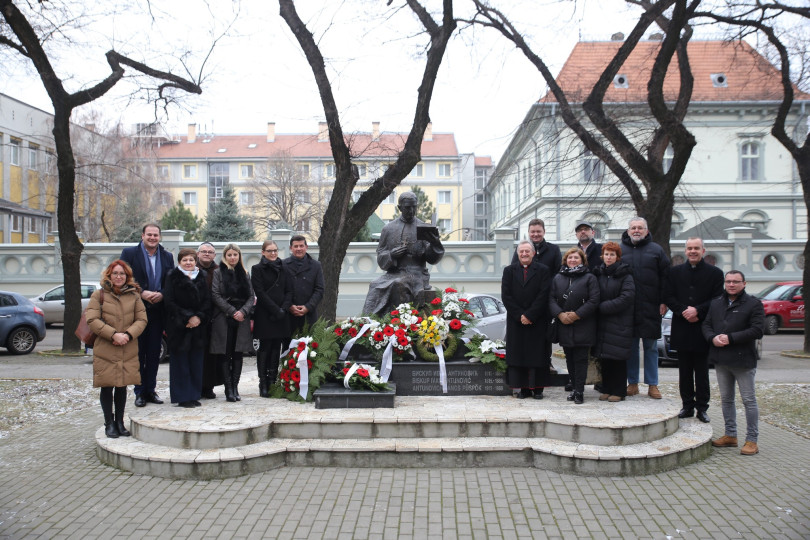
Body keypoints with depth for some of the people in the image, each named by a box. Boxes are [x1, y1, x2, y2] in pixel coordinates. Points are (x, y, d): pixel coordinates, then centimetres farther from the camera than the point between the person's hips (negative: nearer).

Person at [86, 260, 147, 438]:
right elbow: (92, 320, -6)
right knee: (107, 387, 4)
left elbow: (142, 320, 5)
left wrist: (128, 334, -12)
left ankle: (120, 422, 19)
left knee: (122, 386, 8)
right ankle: (109, 423, 16)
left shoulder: (134, 295, 7)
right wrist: (113, 334, -15)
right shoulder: (99, 295, 1)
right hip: (104, 350, -2)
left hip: (128, 350, 2)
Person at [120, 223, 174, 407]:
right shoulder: (129, 253, 0)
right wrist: (142, 293, -16)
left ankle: (150, 389, 17)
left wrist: (162, 294, -10)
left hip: (157, 311, 3)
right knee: (138, 352, 2)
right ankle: (139, 392, 9)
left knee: (154, 352, 8)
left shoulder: (167, 257, 10)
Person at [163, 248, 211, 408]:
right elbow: (169, 302, -8)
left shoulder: (202, 277, 10)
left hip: (198, 325, 4)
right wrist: (187, 318, -14)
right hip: (178, 327, -4)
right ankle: (182, 397, 6)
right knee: (180, 362, -1)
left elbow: (207, 301, 5)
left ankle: (194, 395, 15)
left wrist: (199, 317, -11)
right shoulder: (172, 277, -1)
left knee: (196, 362, 7)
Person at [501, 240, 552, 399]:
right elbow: (506, 296, 2)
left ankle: (537, 388, 7)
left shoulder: (543, 271, 3)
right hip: (515, 321, 2)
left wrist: (529, 315, -12)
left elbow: (543, 295, -5)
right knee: (518, 354, 1)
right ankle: (523, 388, 7)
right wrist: (519, 315, -8)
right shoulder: (509, 271, 10)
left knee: (537, 354, 0)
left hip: (537, 322, -2)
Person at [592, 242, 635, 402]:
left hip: (620, 322, -5)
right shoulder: (599, 273, 11)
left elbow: (627, 298, -13)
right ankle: (607, 389, 15)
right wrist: (600, 308, -3)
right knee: (604, 358, 6)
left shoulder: (625, 275, -4)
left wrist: (603, 307, -13)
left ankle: (618, 391, 5)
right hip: (602, 322, 5)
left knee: (618, 358, -2)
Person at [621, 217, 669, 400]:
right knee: (630, 346, 6)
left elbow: (665, 276, 5)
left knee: (651, 346, 5)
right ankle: (632, 383, 16)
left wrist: (663, 302, -2)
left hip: (651, 308, 0)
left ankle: (652, 385, 12)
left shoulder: (656, 250, 7)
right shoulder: (620, 250, 8)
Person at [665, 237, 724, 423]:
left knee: (702, 372, 4)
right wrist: (684, 312, -13)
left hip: (702, 330, -2)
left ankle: (702, 407, 12)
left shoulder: (715, 273, 2)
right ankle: (687, 406, 17)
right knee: (684, 371, 9)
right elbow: (669, 296, 3)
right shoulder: (675, 271, 9)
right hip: (682, 329, 2)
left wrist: (697, 311, -16)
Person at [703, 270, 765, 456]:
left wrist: (730, 338, -18)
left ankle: (752, 440, 6)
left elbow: (757, 330, -14)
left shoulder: (753, 304, -6)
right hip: (721, 360, 6)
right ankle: (730, 435, 25)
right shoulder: (716, 303, 12)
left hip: (743, 361, -6)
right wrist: (712, 338, -10)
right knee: (726, 399, 14)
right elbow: (706, 324, 13)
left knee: (749, 400, 0)